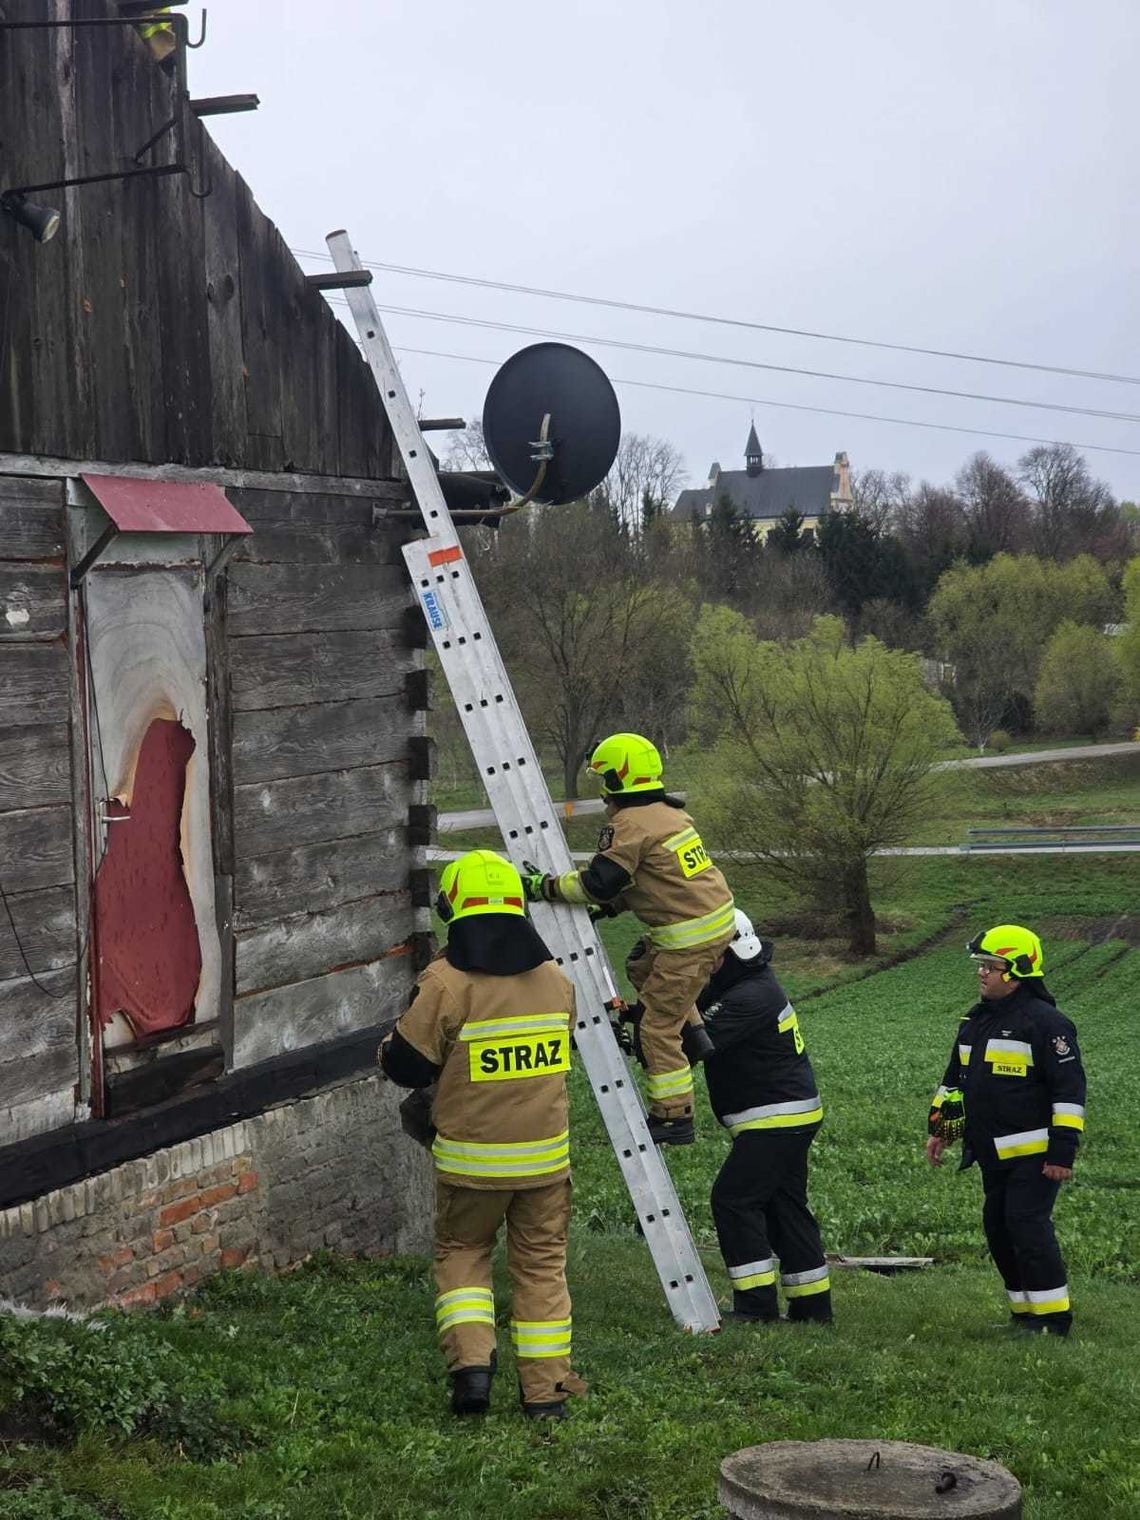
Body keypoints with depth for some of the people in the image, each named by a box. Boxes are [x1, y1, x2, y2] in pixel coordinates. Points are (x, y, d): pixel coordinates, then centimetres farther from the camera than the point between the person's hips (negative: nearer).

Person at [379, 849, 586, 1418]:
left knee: (462, 1252, 17)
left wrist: (391, 1044, 13)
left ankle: (470, 1361, -1)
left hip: (471, 1158, -3)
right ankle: (546, 1387, 16)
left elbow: (406, 1066, -9)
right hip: (545, 1154, 3)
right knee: (541, 1264, 14)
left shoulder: (446, 984, -16)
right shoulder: (556, 981, 0)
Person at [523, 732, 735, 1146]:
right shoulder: (669, 812, 14)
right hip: (719, 916, 9)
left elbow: (598, 882, -17)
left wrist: (545, 886, -6)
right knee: (643, 967, 31)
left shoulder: (630, 824, -14)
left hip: (689, 936, -9)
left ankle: (673, 1117, 3)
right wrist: (607, 906, 20)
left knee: (658, 1026, -1)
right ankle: (692, 1033, 21)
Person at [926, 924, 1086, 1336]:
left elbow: (1069, 1090, -15)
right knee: (998, 1230, 10)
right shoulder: (976, 1020, 13)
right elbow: (954, 1079, 25)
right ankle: (1026, 1315, 20)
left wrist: (1062, 1151, -18)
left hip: (1034, 1155, -9)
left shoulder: (1046, 1022, -13)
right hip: (992, 1153, 9)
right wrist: (939, 1128, 21)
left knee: (1028, 1226, -12)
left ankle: (1053, 1318, -4)